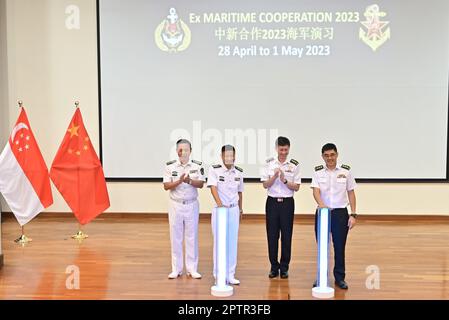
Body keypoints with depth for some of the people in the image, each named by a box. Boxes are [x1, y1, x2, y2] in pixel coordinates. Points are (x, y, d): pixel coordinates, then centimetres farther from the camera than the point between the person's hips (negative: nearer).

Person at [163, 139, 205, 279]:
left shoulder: (197, 165, -1)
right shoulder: (170, 166, -2)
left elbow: (200, 184, -8)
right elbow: (166, 186, -7)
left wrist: (189, 181, -27)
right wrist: (179, 181, -23)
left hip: (192, 204, 0)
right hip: (175, 204, 0)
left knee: (192, 236, 5)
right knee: (175, 237, 5)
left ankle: (192, 268, 14)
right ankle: (176, 269, 15)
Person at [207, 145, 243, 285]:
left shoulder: (239, 172, 4)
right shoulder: (214, 170, -9)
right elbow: (213, 187, -21)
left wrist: (240, 209, 21)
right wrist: (219, 202, -36)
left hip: (234, 209, 3)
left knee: (232, 242, 6)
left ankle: (230, 275, 15)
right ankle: (218, 275, 14)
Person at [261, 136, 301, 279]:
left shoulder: (294, 165, 0)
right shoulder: (269, 164, 2)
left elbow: (296, 187, -2)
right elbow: (265, 185, -2)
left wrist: (284, 180, -18)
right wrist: (275, 176, -18)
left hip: (287, 202, 0)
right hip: (272, 202, 1)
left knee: (286, 235, 3)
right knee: (272, 235, 3)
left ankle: (284, 267, 15)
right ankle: (274, 266, 15)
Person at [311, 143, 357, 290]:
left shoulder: (346, 171, 0)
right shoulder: (318, 172, -1)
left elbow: (351, 193, 3)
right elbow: (316, 191, -13)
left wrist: (353, 214, -3)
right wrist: (321, 204, -34)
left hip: (340, 213, 0)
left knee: (340, 247, 5)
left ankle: (340, 277, 18)